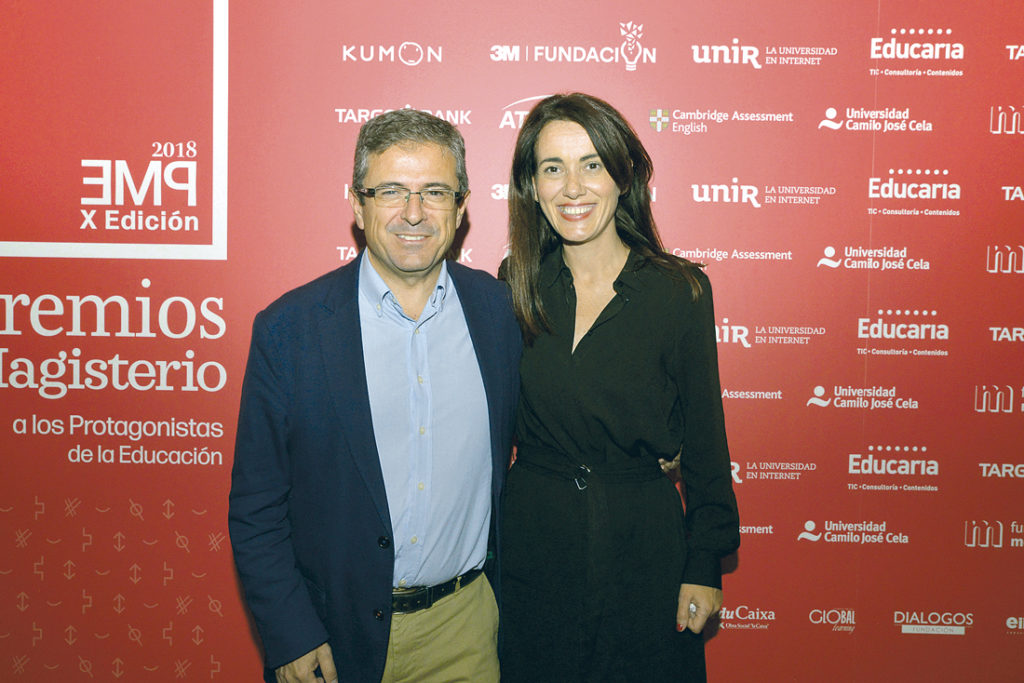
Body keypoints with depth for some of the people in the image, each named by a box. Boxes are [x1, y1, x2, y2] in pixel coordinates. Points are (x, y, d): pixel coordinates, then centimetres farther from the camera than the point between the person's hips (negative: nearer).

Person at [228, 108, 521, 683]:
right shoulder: (288, 329, -11)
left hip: (465, 623, 2)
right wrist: (291, 637, -9)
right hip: (337, 633, -1)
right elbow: (255, 511, -7)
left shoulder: (500, 309, -4)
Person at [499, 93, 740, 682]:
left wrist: (705, 566, -5)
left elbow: (705, 437, -5)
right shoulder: (517, 287, -3)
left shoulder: (679, 290, -10)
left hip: (643, 542, -2)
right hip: (531, 539, 2)